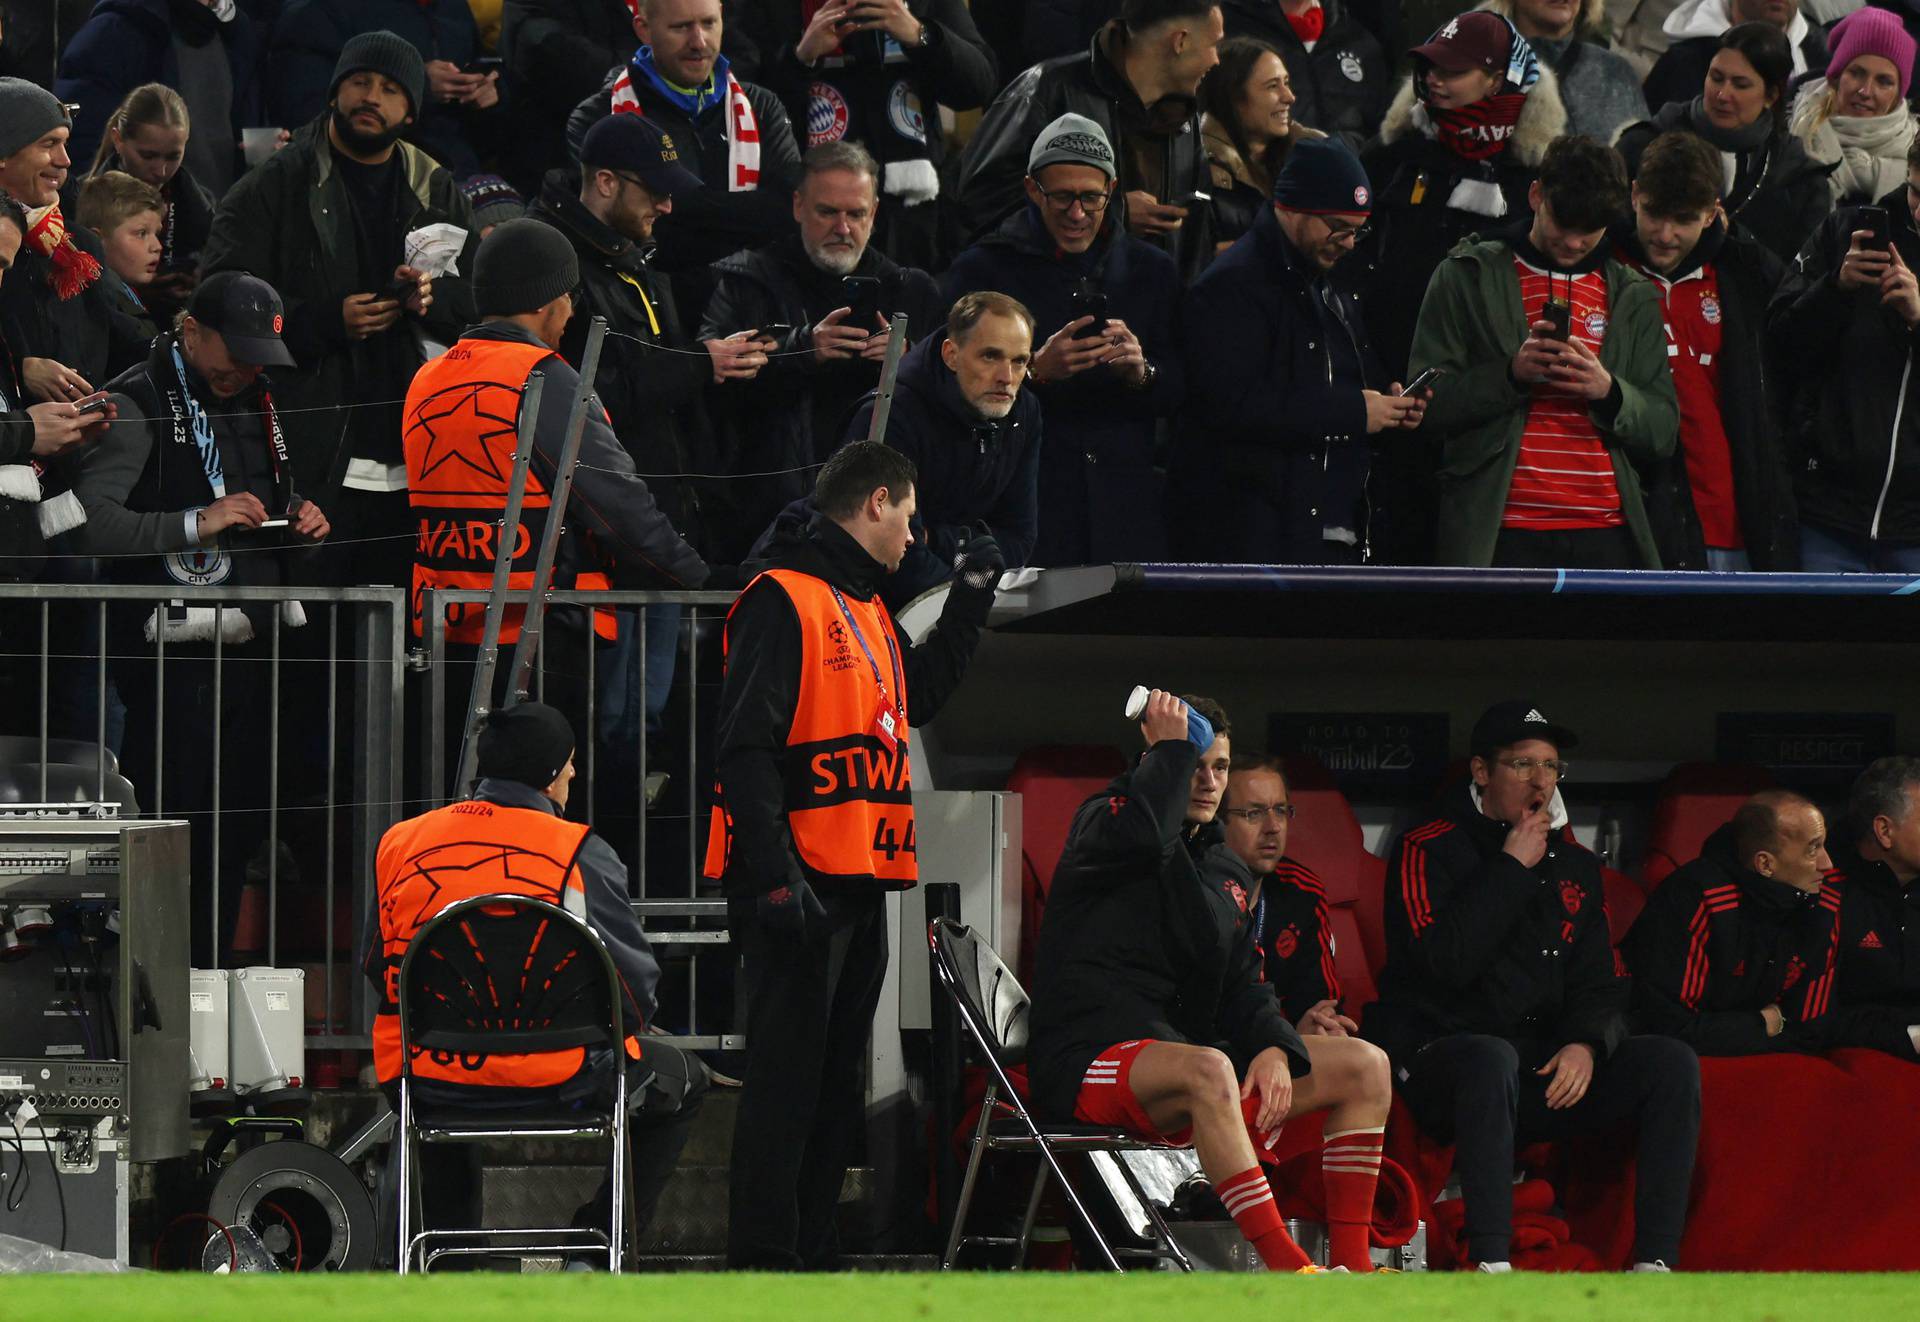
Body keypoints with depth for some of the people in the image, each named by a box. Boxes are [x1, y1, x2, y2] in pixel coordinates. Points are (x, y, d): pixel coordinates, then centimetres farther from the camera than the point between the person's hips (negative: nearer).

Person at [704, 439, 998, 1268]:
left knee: (839, 1077, 12)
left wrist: (969, 603, 29)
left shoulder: (866, 611, 19)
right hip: (799, 889, -9)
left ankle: (813, 1253, 17)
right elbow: (745, 746, -16)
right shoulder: (784, 601, -10)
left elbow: (916, 699, 35)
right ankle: (762, 1262, -10)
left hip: (861, 888, 9)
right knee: (786, 1076, -10)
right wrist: (774, 874, -23)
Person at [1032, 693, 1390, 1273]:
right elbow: (1145, 832, -28)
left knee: (1364, 1066, -2)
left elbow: (1243, 986, 15)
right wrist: (1170, 747, -13)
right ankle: (1288, 1274, -45)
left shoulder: (1228, 873, 21)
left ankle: (1351, 1264, -10)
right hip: (1088, 1059, -8)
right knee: (1208, 1072, -41)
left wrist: (1273, 1047, -6)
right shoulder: (1102, 823, -1)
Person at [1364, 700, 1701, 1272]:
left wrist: (1586, 1043, -11)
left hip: (1545, 1066, 6)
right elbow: (1446, 962, -17)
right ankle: (1490, 1265, -43)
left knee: (1671, 1063, -16)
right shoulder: (1427, 852, -1)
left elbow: (1599, 987, 13)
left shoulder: (1574, 865, 18)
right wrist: (1512, 869, -11)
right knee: (1491, 1057, -40)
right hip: (1438, 1052, -6)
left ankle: (1653, 1262, -23)